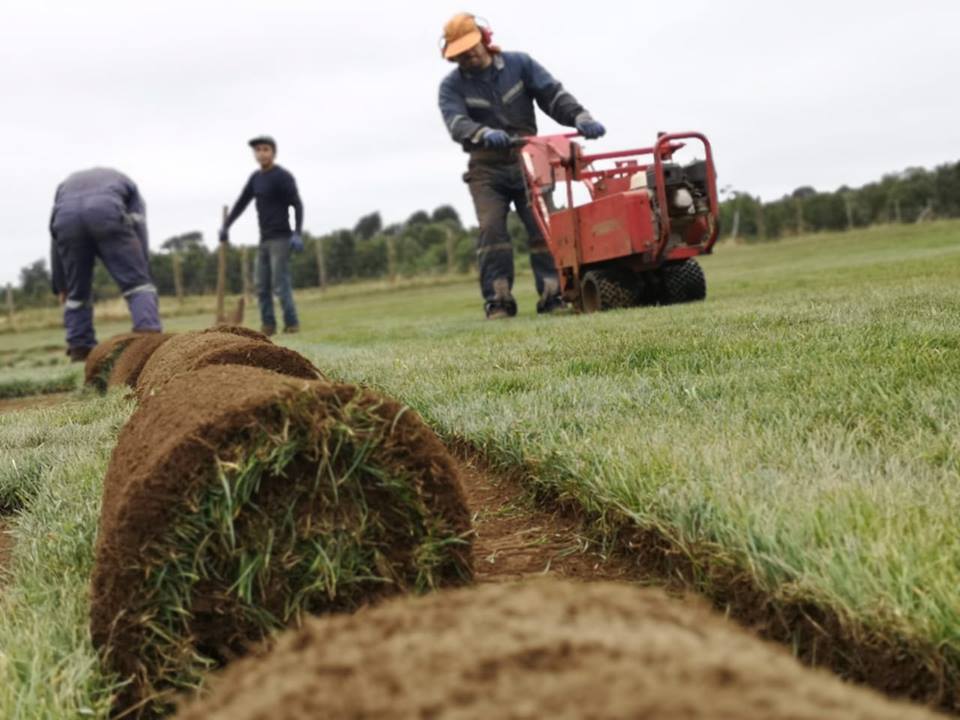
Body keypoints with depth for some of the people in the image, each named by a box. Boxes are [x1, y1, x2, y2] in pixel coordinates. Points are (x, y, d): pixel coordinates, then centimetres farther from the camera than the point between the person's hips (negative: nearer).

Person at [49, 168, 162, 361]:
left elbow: (55, 241, 37)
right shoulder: (125, 183, 38)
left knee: (76, 291, 17)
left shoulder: (65, 185, 43)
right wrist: (143, 276, 20)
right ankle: (149, 332, -19)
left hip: (66, 217, 3)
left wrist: (60, 286, 38)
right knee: (136, 281, -1)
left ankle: (79, 347, 14)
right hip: (107, 214, -2)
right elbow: (139, 229, 24)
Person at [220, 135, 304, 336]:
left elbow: (297, 205, -15)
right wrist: (225, 226, 15)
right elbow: (241, 203, 20)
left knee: (280, 284, -11)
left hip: (281, 239, -7)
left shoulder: (283, 176, -9)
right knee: (262, 287, 4)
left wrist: (297, 233, -25)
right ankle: (268, 325, 8)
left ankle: (291, 324, -5)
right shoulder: (256, 178, 13)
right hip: (264, 240, 7)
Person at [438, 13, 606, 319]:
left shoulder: (520, 64, 1)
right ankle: (498, 300, -14)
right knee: (491, 229, -16)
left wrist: (580, 117, -24)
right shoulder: (452, 86, -3)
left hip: (527, 162, 1)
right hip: (486, 170, -1)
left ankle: (552, 295, -5)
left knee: (543, 226, -7)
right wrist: (485, 134, -44)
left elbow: (553, 95, -5)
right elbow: (457, 124, -22)